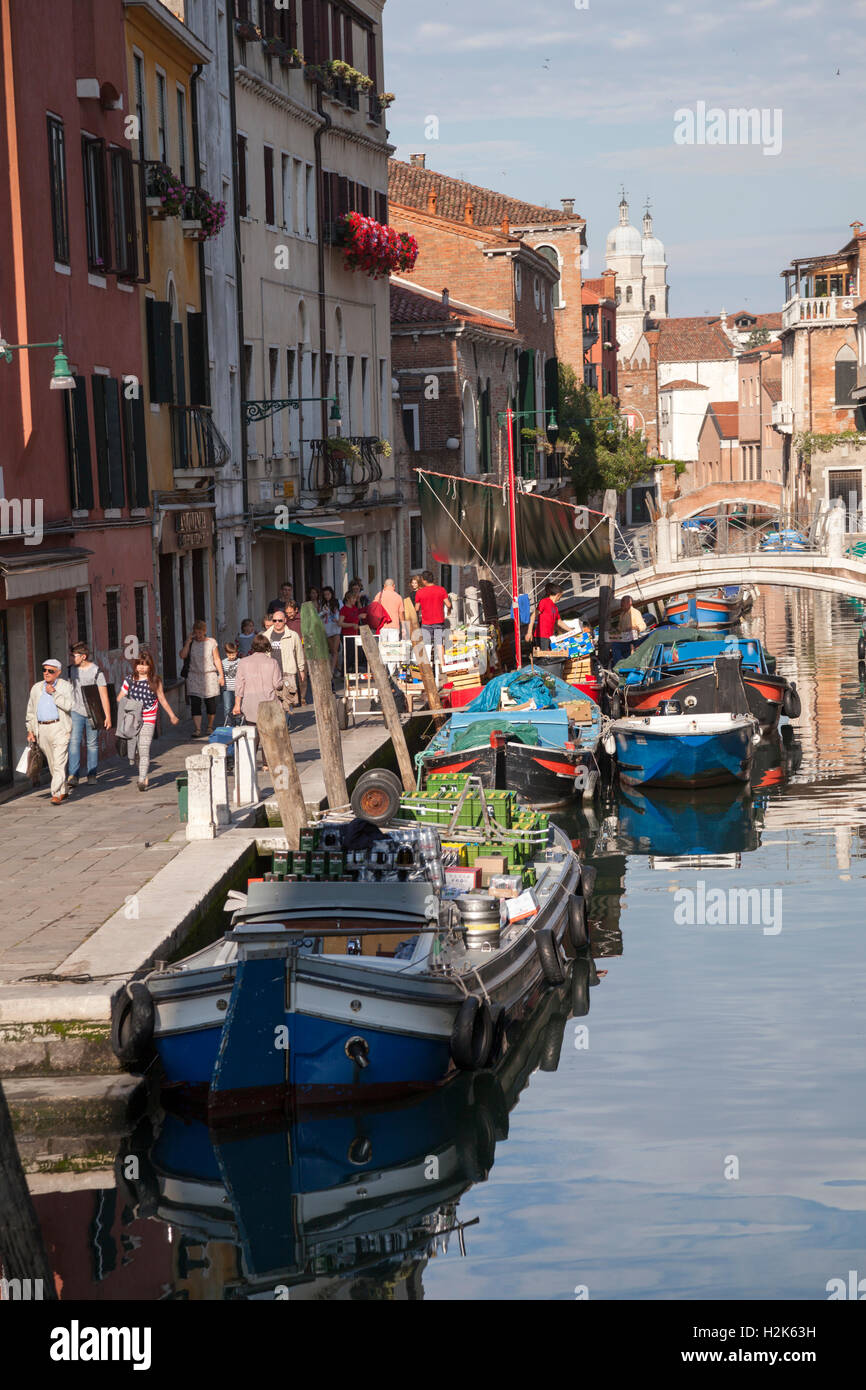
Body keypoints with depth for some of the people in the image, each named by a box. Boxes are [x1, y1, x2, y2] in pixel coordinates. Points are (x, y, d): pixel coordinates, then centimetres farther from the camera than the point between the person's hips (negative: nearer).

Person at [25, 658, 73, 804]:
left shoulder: (65, 686, 1)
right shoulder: (36, 688, 14)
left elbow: (68, 705, -13)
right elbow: (30, 711, 18)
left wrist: (54, 693, -16)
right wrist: (30, 730, 12)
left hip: (59, 728, -5)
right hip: (42, 730, 5)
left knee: (59, 762, -14)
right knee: (52, 764, 10)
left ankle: (56, 794, -19)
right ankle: (63, 791, 22)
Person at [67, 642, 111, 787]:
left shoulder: (96, 671, -8)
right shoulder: (72, 670, 5)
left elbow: (104, 695, -8)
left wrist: (108, 716, -11)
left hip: (92, 712, -3)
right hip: (76, 711, 3)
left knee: (92, 744, 6)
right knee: (74, 742, -11)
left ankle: (91, 775, 18)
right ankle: (73, 776, -17)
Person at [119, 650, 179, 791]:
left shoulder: (155, 681, 1)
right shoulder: (129, 680, 3)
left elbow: (162, 700, 12)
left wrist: (172, 716, 19)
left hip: (148, 721, -2)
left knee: (144, 750, -12)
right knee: (131, 746, 7)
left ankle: (142, 780, -12)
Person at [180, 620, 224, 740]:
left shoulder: (211, 642, 2)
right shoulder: (191, 643, 4)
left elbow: (217, 660, 4)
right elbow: (182, 656, -9)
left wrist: (221, 675, 1)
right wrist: (188, 641, -10)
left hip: (209, 676, 0)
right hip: (194, 677, 0)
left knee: (211, 703, 6)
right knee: (195, 704, -10)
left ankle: (210, 727, 25)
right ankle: (197, 729, -14)